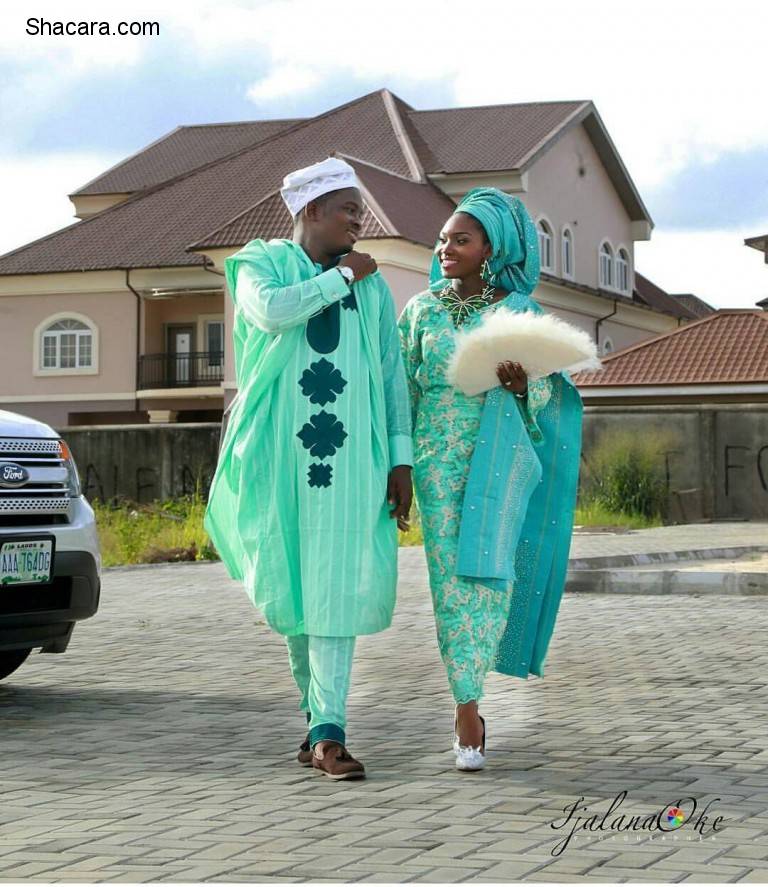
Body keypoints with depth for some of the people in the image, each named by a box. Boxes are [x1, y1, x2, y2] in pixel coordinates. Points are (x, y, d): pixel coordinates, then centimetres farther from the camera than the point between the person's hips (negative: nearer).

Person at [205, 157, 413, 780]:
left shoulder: (372, 285, 13)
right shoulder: (262, 263, 6)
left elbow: (392, 375, 11)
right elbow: (271, 310, -18)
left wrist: (401, 459, 4)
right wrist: (341, 276, -7)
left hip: (351, 458, 1)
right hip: (282, 455, -1)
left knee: (338, 589, -7)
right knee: (292, 587, 5)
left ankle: (328, 733, -10)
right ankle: (317, 706, 24)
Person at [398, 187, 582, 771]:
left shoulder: (521, 311, 5)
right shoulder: (422, 311, 11)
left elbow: (547, 390, 3)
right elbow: (402, 387, 12)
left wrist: (518, 382, -19)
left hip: (499, 453, -2)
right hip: (438, 455, 2)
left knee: (485, 568, -11)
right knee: (450, 575, -4)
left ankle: (466, 703, -1)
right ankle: (469, 710, 1)